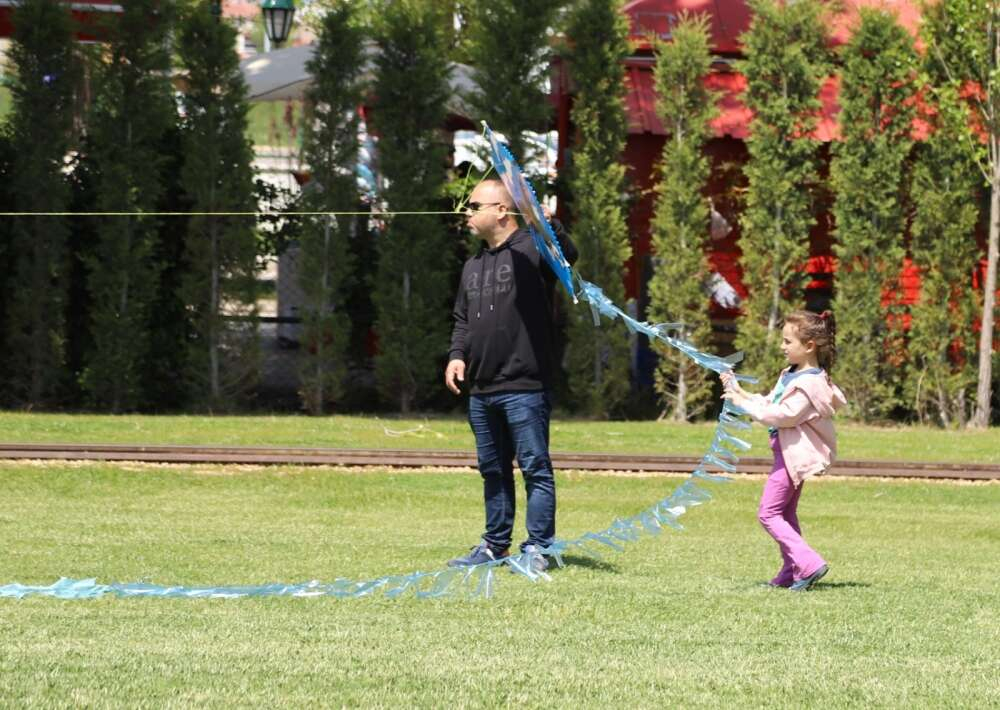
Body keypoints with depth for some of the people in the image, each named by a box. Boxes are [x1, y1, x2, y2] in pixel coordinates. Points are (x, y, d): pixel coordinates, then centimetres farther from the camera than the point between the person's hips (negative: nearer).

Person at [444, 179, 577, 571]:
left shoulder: (531, 251, -5)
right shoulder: (473, 266, 20)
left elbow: (567, 255, -27)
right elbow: (462, 319, 26)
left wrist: (547, 224, -45)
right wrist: (457, 355, 9)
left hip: (524, 388, -8)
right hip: (481, 390, 8)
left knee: (535, 468, -5)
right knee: (493, 471, 15)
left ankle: (538, 547, -3)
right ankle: (495, 545, 23)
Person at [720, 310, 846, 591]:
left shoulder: (809, 384, -21)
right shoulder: (793, 375, 11)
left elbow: (783, 415, -27)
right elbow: (770, 403, 16)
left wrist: (745, 404, -19)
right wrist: (740, 393, 7)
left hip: (794, 453, -11)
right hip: (790, 452, 11)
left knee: (769, 512, -11)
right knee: (786, 513, 18)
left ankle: (808, 563, -17)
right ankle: (791, 572, 23)